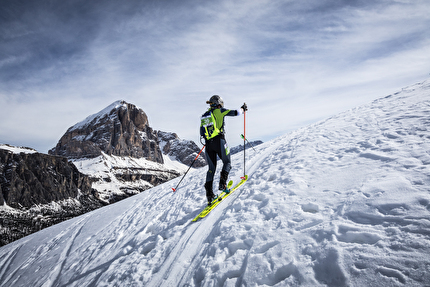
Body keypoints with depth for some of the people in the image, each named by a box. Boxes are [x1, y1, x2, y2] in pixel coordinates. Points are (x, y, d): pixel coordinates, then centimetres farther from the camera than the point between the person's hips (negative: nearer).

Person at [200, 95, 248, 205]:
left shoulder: (204, 116, 18)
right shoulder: (219, 111, 3)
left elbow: (201, 133, 19)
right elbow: (235, 113, 1)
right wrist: (242, 109, 21)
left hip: (208, 144, 5)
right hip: (219, 141, -5)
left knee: (211, 168, 10)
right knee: (227, 163, 14)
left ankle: (209, 193, 3)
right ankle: (222, 183, -4)